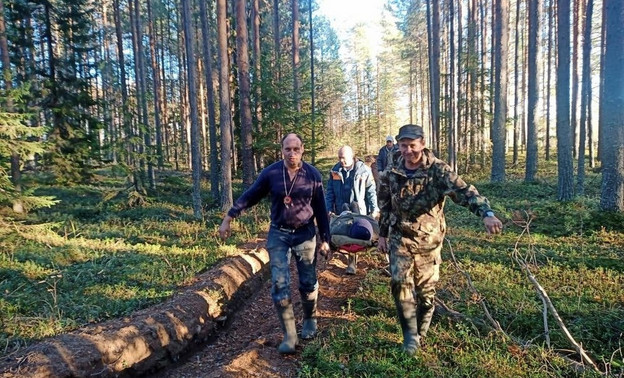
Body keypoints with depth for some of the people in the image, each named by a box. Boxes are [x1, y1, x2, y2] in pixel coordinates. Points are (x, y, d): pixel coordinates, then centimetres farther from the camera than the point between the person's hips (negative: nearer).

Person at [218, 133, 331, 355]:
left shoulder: (313, 175, -6)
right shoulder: (270, 173, -8)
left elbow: (320, 210, 0)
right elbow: (250, 196, 2)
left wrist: (325, 239, 2)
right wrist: (228, 218, -2)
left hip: (305, 234, 0)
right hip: (278, 234, 0)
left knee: (308, 283, 11)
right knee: (279, 285, -3)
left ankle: (310, 320, 38)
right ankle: (289, 336, 10)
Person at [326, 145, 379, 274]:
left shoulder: (364, 170, -6)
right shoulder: (335, 171, 2)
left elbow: (371, 191, -3)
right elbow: (330, 192, 5)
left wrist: (374, 209, -6)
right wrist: (329, 209, -1)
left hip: (359, 211, -2)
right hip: (340, 210, 3)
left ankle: (352, 262, 12)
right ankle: (352, 262, 24)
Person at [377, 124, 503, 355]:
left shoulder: (438, 170, -14)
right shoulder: (392, 173, -2)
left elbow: (464, 191, -27)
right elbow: (385, 206, 10)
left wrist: (487, 213, -44)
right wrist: (382, 234, 13)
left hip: (428, 240, -2)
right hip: (400, 238, 2)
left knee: (426, 290, 8)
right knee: (400, 282, -11)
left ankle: (420, 334, 31)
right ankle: (410, 332, 8)